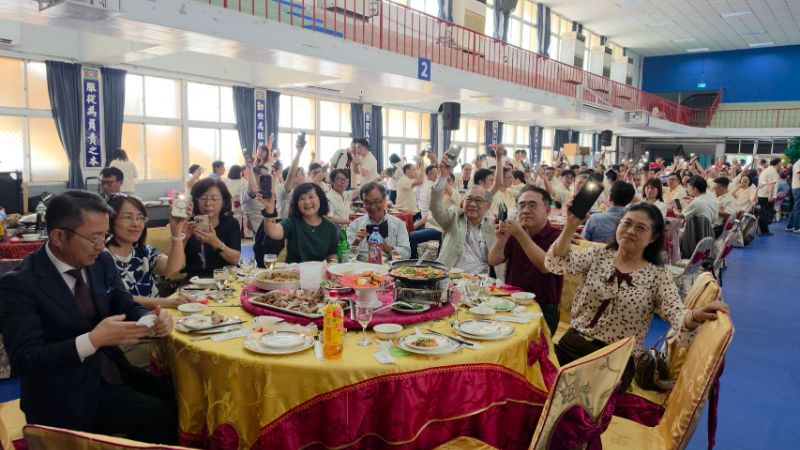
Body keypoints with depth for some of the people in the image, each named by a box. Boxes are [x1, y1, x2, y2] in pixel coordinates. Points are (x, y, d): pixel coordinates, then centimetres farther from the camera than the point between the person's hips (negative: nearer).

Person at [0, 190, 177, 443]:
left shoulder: (101, 261, 2)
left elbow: (126, 307, 7)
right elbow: (24, 359, -21)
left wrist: (151, 319, -17)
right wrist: (94, 340, -32)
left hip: (110, 372, 6)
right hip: (65, 394, -6)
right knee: (162, 415, -20)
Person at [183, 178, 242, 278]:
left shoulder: (231, 223, 5)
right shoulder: (188, 223, 5)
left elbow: (235, 259, -7)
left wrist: (215, 242, -22)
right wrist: (184, 238, -17)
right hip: (192, 279, 1)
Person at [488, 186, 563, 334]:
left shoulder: (556, 237, -6)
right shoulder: (514, 233, 10)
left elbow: (546, 267, -24)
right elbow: (493, 261, -3)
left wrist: (521, 235, -31)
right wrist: (500, 239, -24)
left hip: (543, 309, -4)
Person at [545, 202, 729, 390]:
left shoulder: (658, 276, 3)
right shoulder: (597, 255, 7)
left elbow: (676, 314, -11)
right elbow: (556, 264, -10)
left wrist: (695, 316, -35)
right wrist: (570, 226, -24)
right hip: (573, 343, 2)